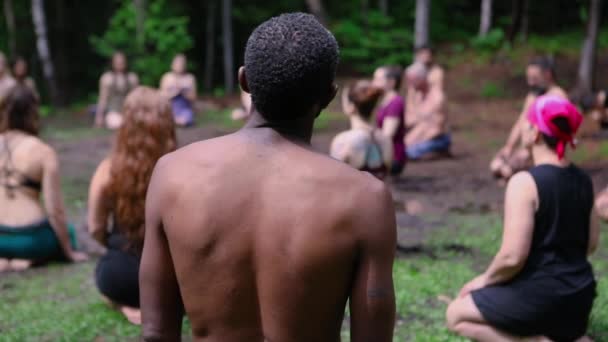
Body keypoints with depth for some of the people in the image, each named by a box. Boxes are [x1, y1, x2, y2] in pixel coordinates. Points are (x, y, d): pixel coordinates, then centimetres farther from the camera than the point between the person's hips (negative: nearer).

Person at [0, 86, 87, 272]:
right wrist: (69, 252, 3)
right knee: (67, 233, 29)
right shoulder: (43, 152, -10)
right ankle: (31, 258, -1)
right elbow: (55, 211, -10)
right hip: (30, 237, -4)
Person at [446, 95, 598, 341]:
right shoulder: (583, 180, 3)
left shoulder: (525, 182, -21)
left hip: (539, 294, -7)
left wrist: (485, 279, -6)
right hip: (580, 293, 7)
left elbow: (513, 257, -23)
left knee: (457, 315, 11)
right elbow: (591, 244, 12)